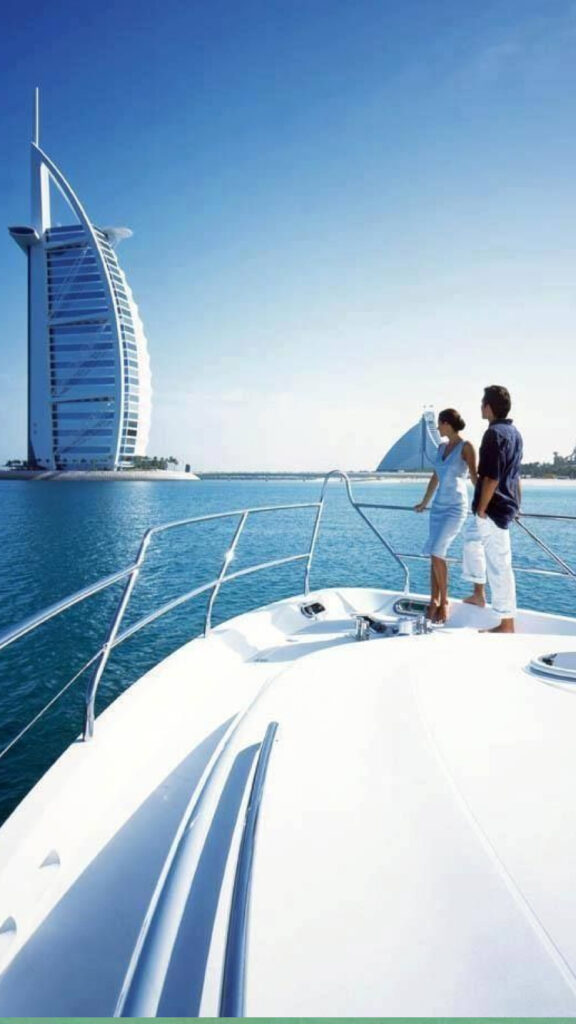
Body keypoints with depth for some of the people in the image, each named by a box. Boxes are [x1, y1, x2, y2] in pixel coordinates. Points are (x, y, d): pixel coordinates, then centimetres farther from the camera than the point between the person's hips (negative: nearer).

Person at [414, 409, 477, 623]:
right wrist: (424, 502, 31)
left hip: (456, 507, -7)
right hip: (438, 506, 7)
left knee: (437, 553, -14)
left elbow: (474, 476, -8)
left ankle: (444, 601, 1)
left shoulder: (465, 447, -6)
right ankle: (434, 601, 11)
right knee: (435, 555, 4)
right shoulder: (442, 447, 13)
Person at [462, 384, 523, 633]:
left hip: (494, 509, -10)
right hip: (507, 505, 10)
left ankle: (506, 624, 5)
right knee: (472, 542, 25)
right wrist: (516, 503, 24)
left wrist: (481, 509, -16)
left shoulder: (494, 434, -18)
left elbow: (491, 478, -23)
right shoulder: (514, 432, 12)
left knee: (499, 566, -2)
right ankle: (478, 594, 31)